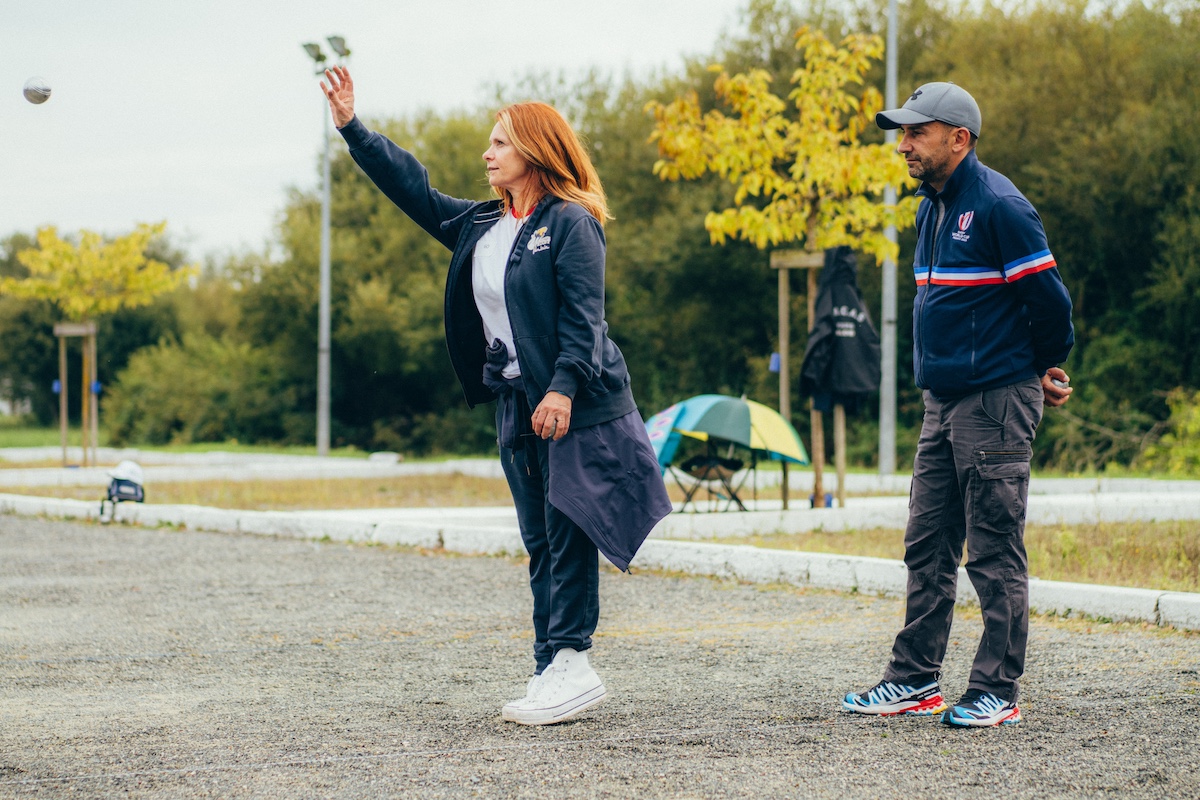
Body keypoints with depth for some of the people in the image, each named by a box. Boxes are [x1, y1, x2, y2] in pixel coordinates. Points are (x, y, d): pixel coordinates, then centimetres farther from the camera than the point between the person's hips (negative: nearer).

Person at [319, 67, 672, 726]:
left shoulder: (570, 222, -7)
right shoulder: (479, 227, 16)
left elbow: (584, 314, -15)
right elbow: (413, 190, 22)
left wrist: (562, 387, -26)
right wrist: (351, 128, 19)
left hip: (576, 409, -8)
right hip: (518, 409, 8)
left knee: (567, 536, -8)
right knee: (540, 544, 7)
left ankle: (571, 661, -7)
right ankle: (551, 673, 9)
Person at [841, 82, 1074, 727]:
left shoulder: (998, 206, -14)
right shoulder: (932, 208, 14)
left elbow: (1048, 298, -13)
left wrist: (1044, 370, 3)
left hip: (997, 402, -9)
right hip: (944, 402, 9)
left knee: (995, 554, -4)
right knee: (928, 548, 11)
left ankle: (997, 693, 1)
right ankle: (913, 681, 17)